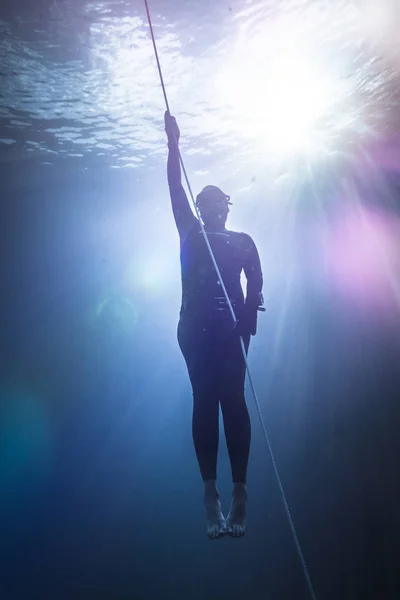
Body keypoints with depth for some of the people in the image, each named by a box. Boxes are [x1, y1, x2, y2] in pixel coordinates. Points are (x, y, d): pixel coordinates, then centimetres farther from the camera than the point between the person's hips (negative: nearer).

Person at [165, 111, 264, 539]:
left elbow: (255, 279, 2)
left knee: (232, 399, -12)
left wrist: (249, 319, -14)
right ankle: (210, 492, -8)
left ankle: (239, 491, -12)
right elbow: (176, 191, 13)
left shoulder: (242, 241, 16)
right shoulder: (190, 234, 20)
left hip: (231, 326, -1)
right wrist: (174, 146, 6)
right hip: (196, 327, 1)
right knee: (205, 400, -7)